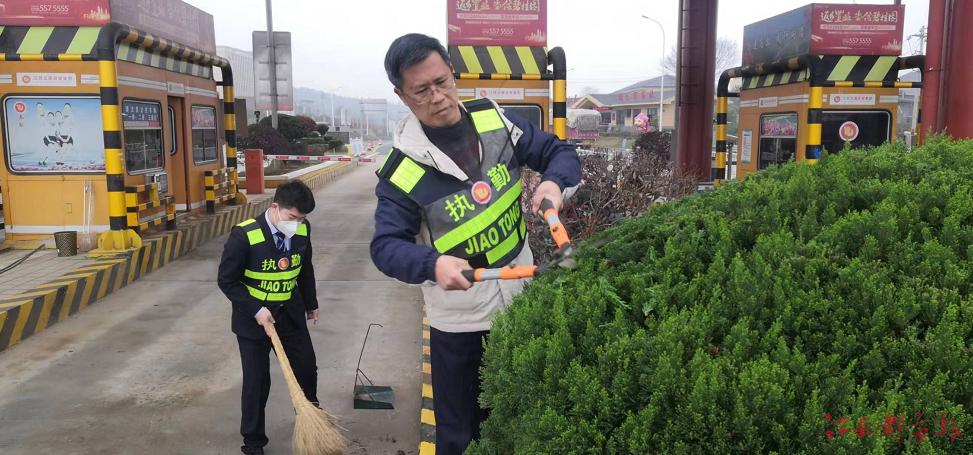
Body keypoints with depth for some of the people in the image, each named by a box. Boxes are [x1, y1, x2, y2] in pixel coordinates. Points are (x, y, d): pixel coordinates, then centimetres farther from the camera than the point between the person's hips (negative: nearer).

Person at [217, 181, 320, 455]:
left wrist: (310, 303, 18)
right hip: (253, 318, -4)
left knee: (307, 369, 14)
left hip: (290, 314, 5)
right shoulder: (244, 236, -24)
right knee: (256, 381, 5)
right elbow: (227, 281, -14)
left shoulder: (302, 230, -9)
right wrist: (255, 310, -21)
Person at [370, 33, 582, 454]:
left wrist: (553, 182, -19)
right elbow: (386, 245, -16)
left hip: (520, 297, 4)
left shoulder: (494, 121, -6)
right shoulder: (403, 169, -15)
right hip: (458, 319, -3)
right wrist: (432, 264, -36)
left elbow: (560, 151, 4)